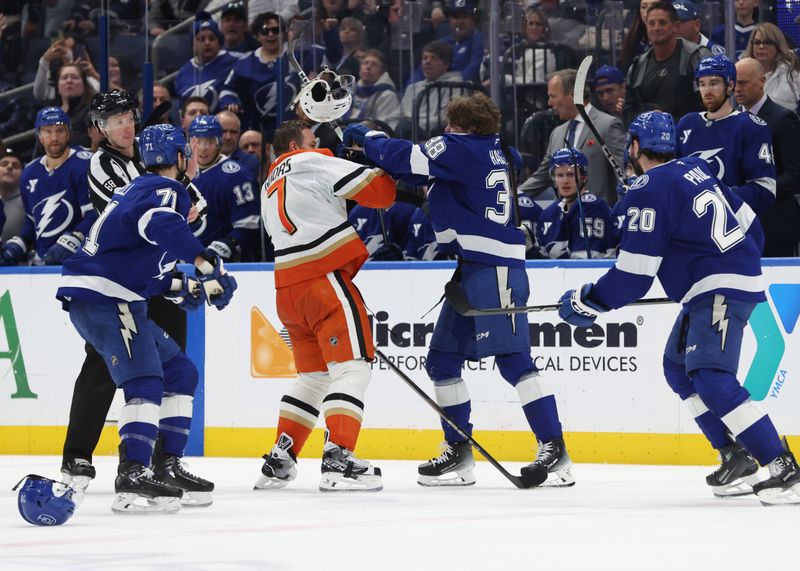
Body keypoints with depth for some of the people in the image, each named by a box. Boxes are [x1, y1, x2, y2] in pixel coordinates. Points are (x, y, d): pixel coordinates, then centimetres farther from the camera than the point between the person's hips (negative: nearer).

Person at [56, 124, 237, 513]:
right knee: (144, 379, -22)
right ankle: (133, 478, -33)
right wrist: (206, 263, -34)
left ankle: (166, 467, 15)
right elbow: (160, 224, -32)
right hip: (99, 296, -10)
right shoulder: (163, 189, -7)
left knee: (180, 373, 14)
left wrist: (179, 286, 14)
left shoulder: (139, 189, 25)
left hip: (118, 300, 10)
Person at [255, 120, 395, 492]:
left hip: (288, 288, 9)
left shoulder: (270, 187, 27)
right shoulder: (312, 163, 1)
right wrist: (383, 173, 16)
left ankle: (279, 460, 15)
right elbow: (379, 192, -3)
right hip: (324, 279, -9)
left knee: (314, 374, 18)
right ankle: (338, 461, -20)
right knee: (351, 366, -9)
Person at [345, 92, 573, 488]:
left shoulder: (462, 147, -7)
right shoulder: (492, 152, 18)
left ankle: (554, 450, -14)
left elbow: (407, 159, -13)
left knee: (512, 358, -13)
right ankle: (458, 452, 17)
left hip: (496, 268, -10)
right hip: (473, 269, 10)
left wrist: (364, 137, 3)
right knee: (442, 358, 11)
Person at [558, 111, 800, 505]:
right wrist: (744, 266, 35)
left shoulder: (650, 190, -13)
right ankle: (736, 458, 15)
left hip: (720, 291, -10)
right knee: (679, 368, 17)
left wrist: (587, 303, -1)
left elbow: (633, 275, -13)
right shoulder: (694, 169, 12)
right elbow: (749, 224, 19)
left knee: (711, 377, -20)